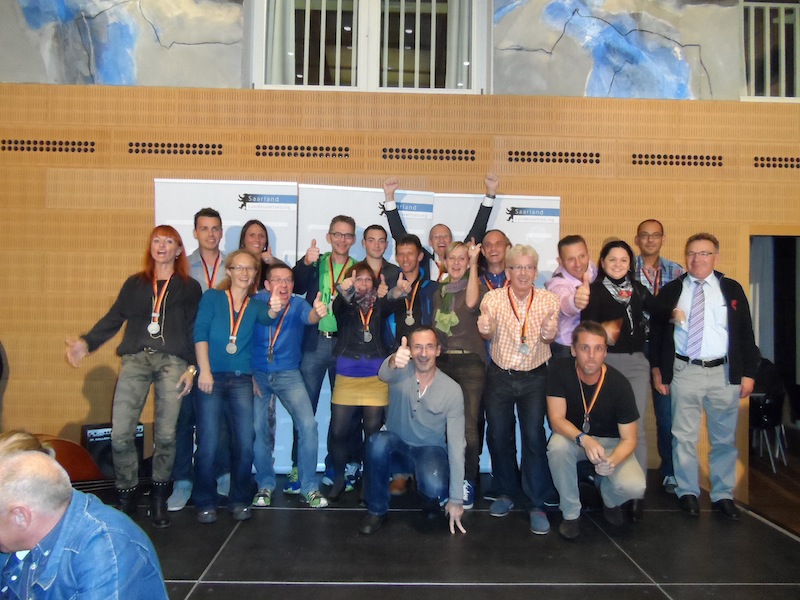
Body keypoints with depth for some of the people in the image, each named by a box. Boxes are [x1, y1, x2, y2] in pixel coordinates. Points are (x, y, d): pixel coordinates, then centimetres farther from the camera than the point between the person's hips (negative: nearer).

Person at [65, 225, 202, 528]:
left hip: (172, 362, -1)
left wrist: (192, 368, -2)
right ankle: (126, 496, 10)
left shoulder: (189, 288, 14)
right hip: (135, 358, 2)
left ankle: (159, 498, 14)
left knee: (165, 435, -5)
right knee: (120, 433, -8)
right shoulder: (134, 284, 20)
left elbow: (195, 331, 8)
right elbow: (113, 319, 11)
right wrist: (87, 342, -5)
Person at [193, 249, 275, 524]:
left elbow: (267, 317, -11)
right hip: (211, 378, -2)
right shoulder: (212, 297, 7)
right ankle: (205, 503, 14)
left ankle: (239, 501, 15)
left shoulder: (255, 306, 13)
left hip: (241, 380, 2)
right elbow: (200, 332, -2)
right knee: (209, 444, -3)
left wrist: (275, 308, -35)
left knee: (245, 444, -2)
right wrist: (204, 370, -13)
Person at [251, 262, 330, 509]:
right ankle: (265, 485, 17)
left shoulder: (298, 304, -8)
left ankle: (309, 487, 3)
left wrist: (318, 312, -51)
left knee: (308, 424, -12)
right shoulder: (257, 301, -7)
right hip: (257, 373, 0)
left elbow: (309, 317, -29)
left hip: (288, 374, 0)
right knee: (258, 429, -6)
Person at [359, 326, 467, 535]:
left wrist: (456, 499, -13)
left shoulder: (452, 390, -12)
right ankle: (377, 509, -9)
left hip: (431, 451, -1)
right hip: (397, 448, 1)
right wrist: (393, 362, -65)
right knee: (378, 442, -33)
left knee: (434, 487, -32)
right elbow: (384, 374, -38)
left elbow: (456, 443, -12)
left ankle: (431, 497, 9)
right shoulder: (401, 373, -11)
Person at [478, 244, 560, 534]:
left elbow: (550, 338, -8)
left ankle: (537, 504, 8)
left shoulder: (548, 300, -3)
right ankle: (506, 492, 27)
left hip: (535, 377, -1)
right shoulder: (493, 298, -3)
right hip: (500, 376, 1)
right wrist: (485, 328, -33)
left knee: (534, 436, -5)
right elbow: (488, 335, -8)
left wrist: (548, 333, -33)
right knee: (498, 435, 7)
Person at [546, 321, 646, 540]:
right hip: (572, 436, 1)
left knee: (634, 487, -27)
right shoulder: (559, 370, -21)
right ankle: (570, 513, -10)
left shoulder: (619, 384, -22)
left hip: (610, 441, 0)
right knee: (557, 446, -34)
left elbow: (628, 439, -16)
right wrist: (584, 439, -41)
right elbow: (556, 419, -22)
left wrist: (612, 461, -38)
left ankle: (609, 500, 13)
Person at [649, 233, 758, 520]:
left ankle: (723, 494, 24)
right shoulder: (670, 291, 4)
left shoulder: (732, 289, 6)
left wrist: (748, 373, 1)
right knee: (684, 436, 5)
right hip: (684, 371, -1)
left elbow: (745, 333, 6)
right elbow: (657, 332, 7)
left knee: (724, 438, 10)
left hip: (724, 372, 1)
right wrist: (658, 369, 3)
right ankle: (688, 492, 19)